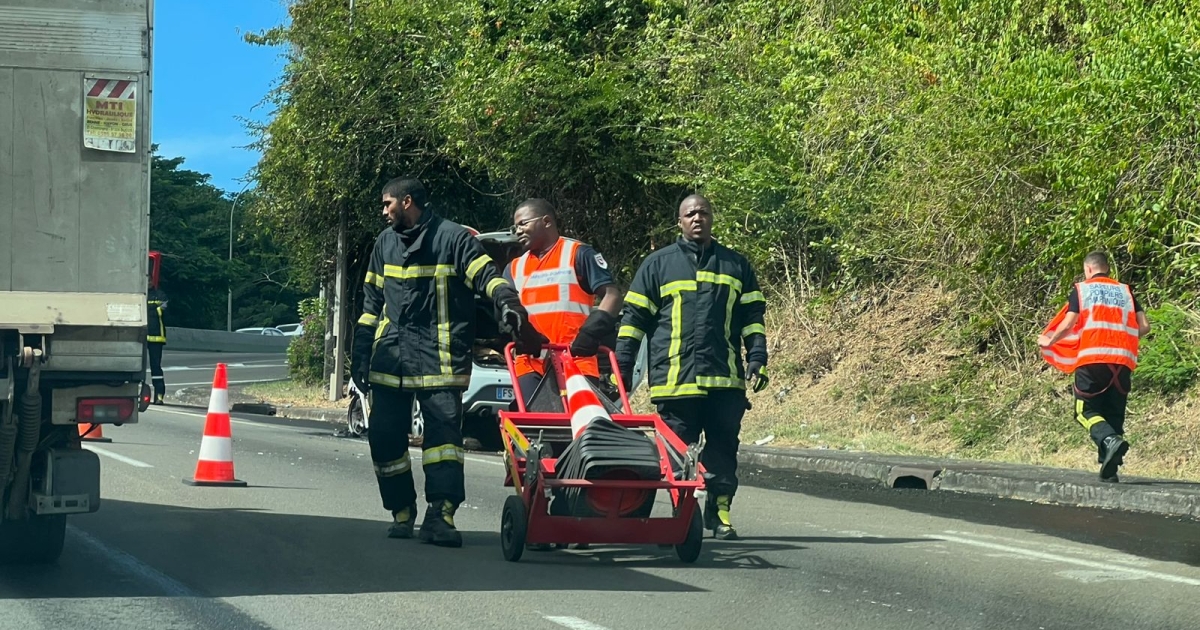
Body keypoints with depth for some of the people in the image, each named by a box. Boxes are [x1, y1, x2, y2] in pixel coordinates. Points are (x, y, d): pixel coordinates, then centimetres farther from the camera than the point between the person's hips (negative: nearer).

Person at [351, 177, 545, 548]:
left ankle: (440, 514, -19)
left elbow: (485, 275, -11)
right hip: (389, 354, 5)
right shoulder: (385, 243, 18)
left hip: (439, 356, -5)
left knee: (444, 427, -16)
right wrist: (361, 351, 18)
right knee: (384, 436, 3)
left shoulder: (453, 238, -1)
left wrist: (507, 301, -31)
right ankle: (402, 512, 16)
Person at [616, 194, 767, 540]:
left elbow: (752, 318, 17)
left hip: (725, 380, 2)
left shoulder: (736, 265, 15)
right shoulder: (658, 264, 9)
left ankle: (719, 510, 11)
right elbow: (633, 319, 8)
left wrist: (756, 359, 4)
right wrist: (621, 369, 3)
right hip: (674, 378, -2)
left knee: (723, 447, 3)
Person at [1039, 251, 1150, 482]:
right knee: (1114, 414, 10)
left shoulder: (1081, 290, 8)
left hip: (1092, 359, -3)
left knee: (1086, 410, 3)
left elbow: (1067, 325, 0)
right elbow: (1144, 326, 10)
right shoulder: (1125, 292, 18)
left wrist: (1048, 341, 17)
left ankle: (1110, 440, -26)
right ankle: (1110, 469, 1)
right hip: (1123, 361, 3)